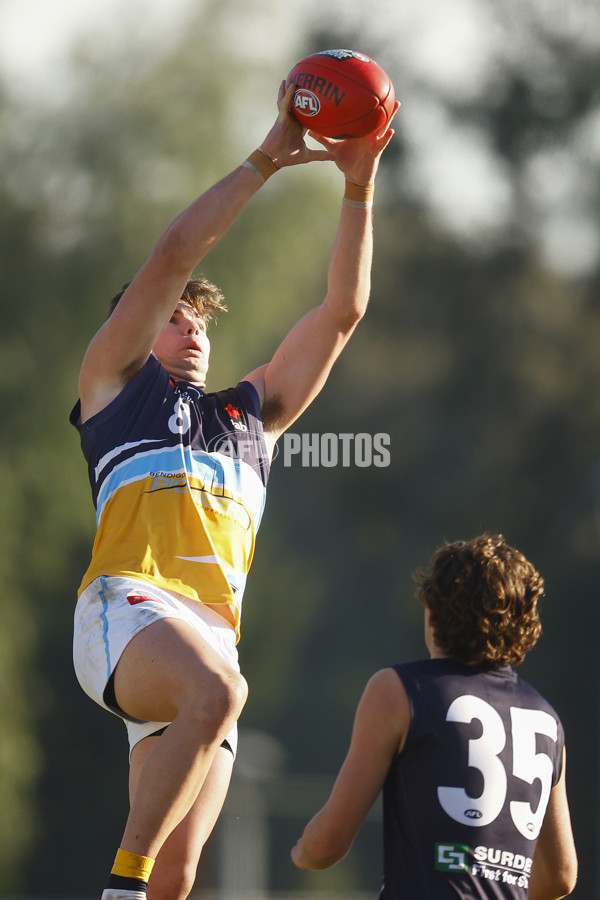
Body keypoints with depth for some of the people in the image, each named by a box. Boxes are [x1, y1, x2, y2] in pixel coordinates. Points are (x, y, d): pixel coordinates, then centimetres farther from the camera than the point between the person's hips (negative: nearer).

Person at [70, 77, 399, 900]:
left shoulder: (251, 413, 34)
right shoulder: (116, 382, 21)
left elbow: (342, 313, 28)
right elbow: (174, 255, 11)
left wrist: (359, 188, 20)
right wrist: (267, 160, 10)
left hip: (212, 636, 5)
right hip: (127, 606, -5)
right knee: (217, 689, -37)